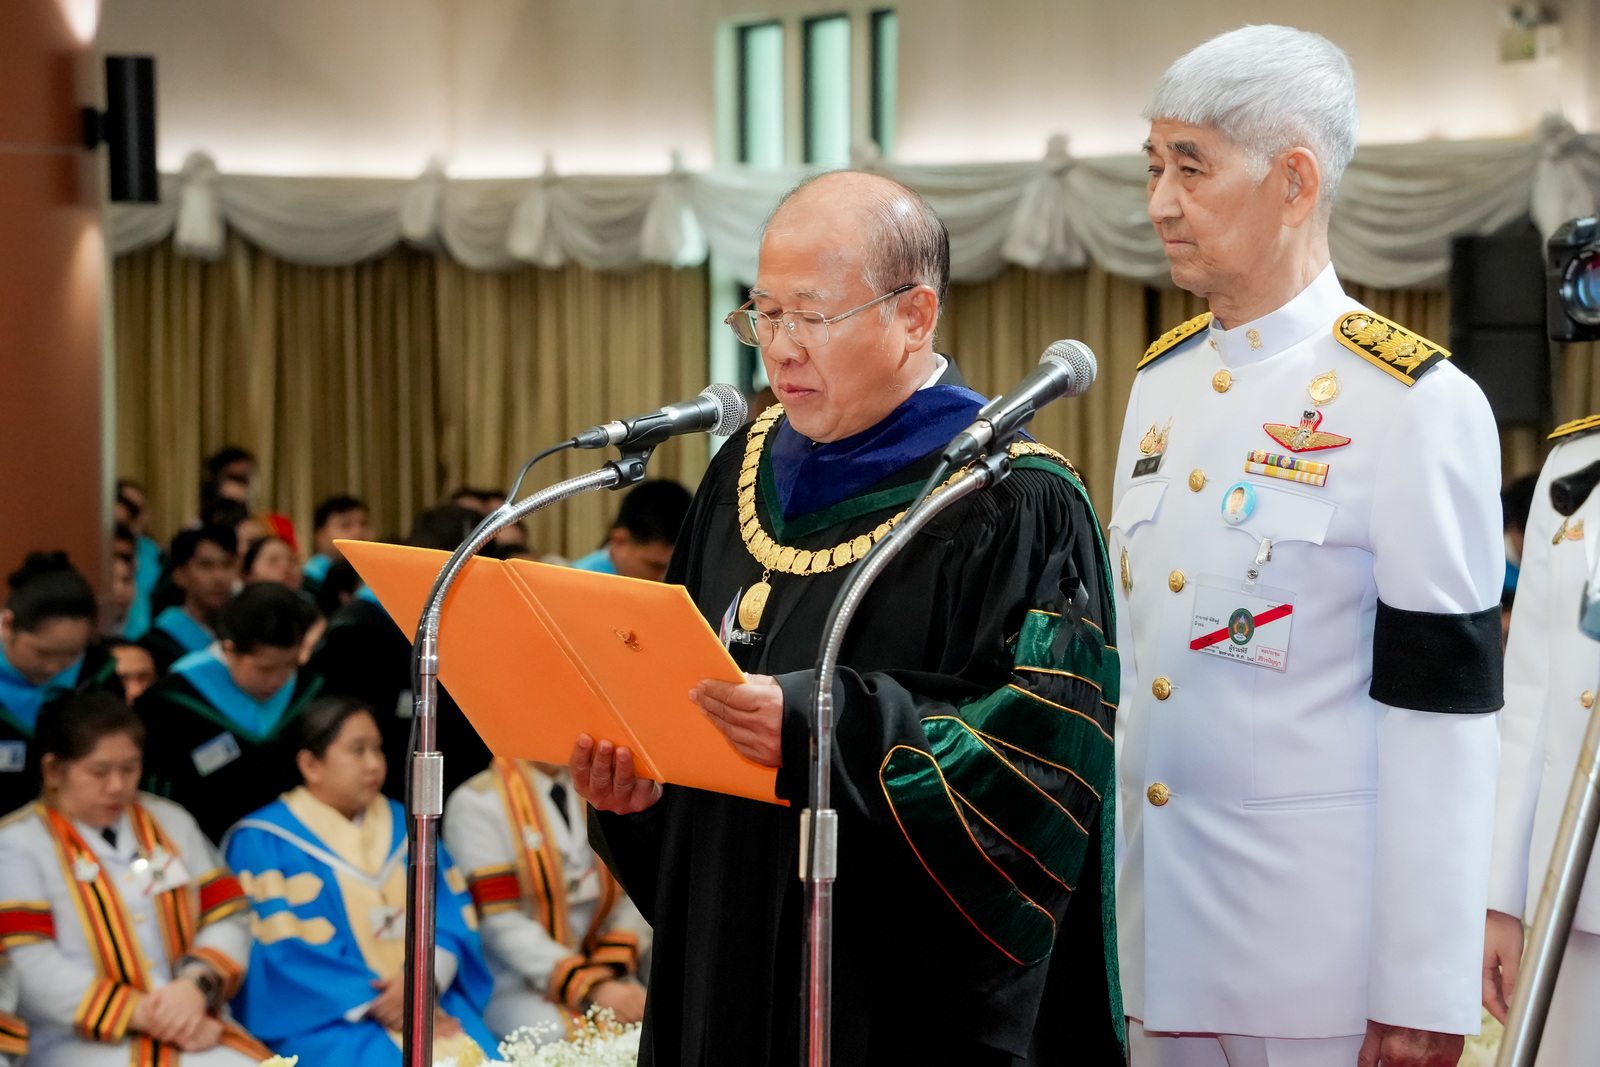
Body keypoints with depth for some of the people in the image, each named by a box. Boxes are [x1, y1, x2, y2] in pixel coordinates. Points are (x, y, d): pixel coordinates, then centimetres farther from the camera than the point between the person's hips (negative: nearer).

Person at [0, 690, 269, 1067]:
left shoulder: (172, 822, 21)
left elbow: (227, 919, 13)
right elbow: (33, 967, -7)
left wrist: (197, 985, -9)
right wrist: (143, 1014, -14)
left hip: (197, 1032, 4)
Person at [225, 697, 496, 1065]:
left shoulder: (405, 826, 18)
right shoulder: (262, 841, 3)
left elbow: (453, 920, 10)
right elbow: (283, 952, -7)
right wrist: (380, 1008, -14)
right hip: (327, 1019, -4)